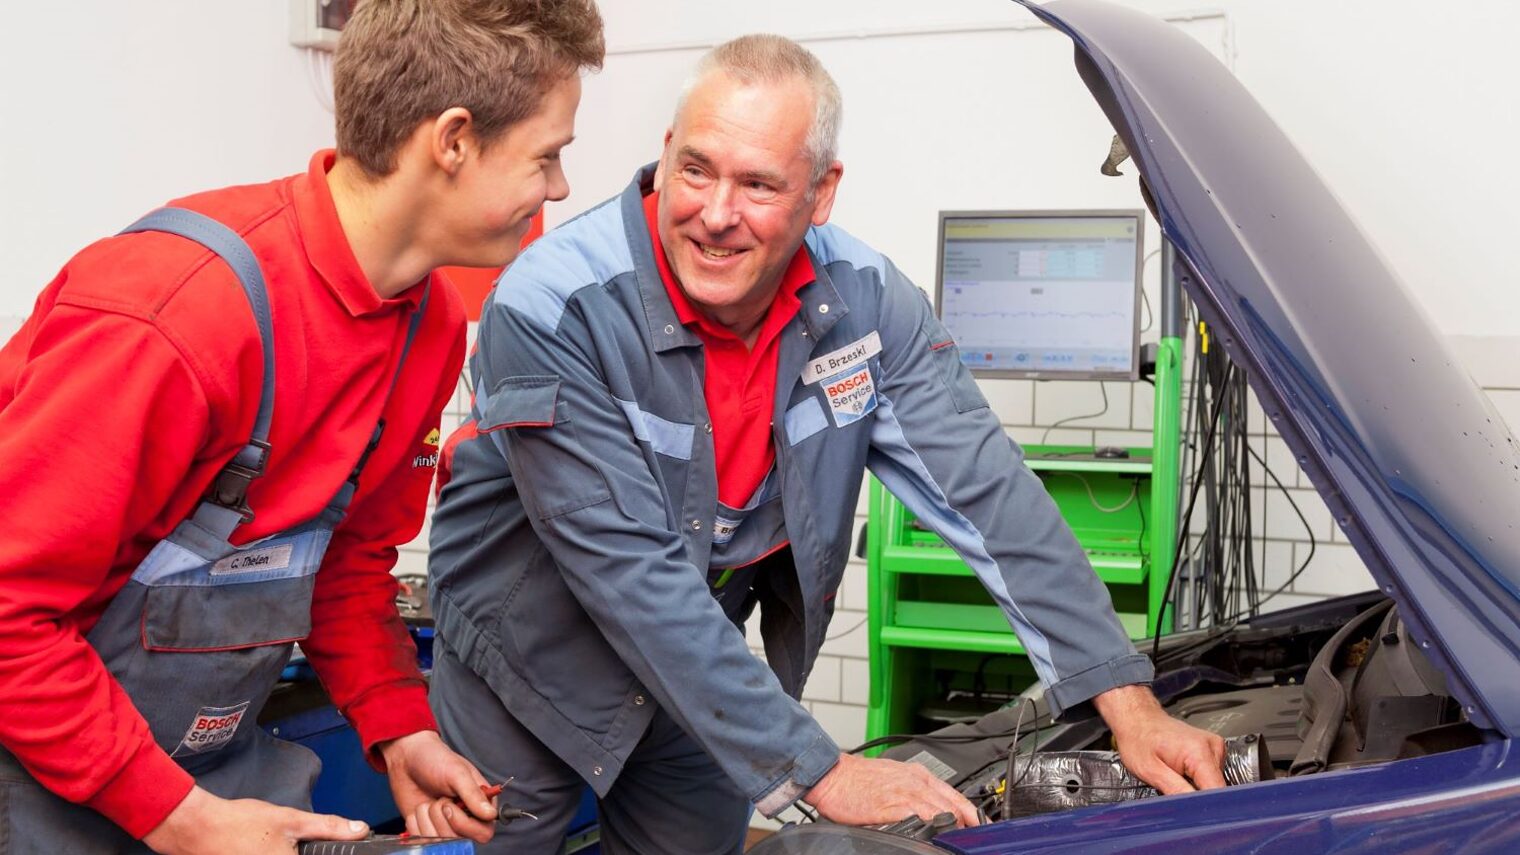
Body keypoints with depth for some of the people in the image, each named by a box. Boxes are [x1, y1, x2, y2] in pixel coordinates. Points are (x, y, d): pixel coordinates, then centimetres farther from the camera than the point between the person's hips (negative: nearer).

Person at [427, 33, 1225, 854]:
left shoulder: (863, 300, -15)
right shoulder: (552, 309, -29)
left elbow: (985, 488, -15)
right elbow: (631, 571, -33)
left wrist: (1129, 704, -22)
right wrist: (820, 773, -34)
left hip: (699, 669, 4)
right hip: (530, 661, -3)